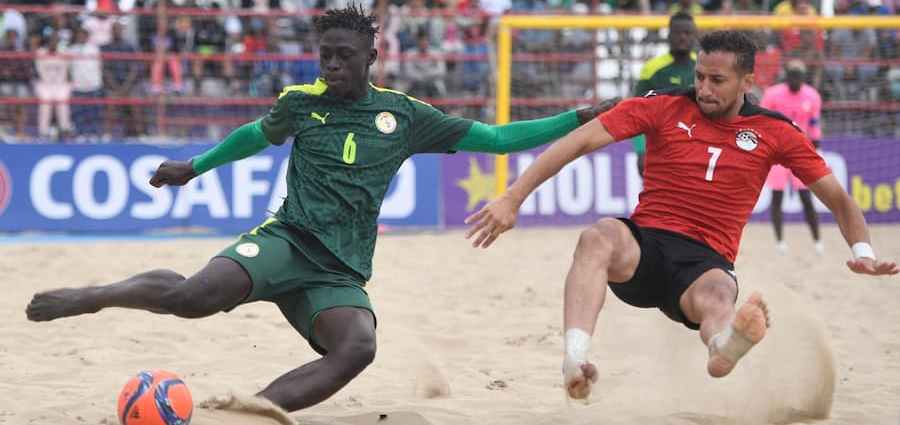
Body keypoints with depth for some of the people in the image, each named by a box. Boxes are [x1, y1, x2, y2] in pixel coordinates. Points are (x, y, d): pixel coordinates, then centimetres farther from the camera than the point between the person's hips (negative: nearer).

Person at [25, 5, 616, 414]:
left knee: (358, 347, -33)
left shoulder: (405, 116, 9)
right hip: (289, 239, -1)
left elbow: (497, 138, 11)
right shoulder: (301, 103, 8)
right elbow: (256, 135, 31)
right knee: (199, 294, -31)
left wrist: (579, 119, 5)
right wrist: (194, 168, 37)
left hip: (341, 271, 1)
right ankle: (93, 296, -6)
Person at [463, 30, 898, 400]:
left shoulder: (774, 132, 7)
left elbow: (837, 197, 11)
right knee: (598, 236, -35)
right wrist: (512, 198, -14)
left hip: (706, 261, 0)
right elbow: (579, 141, -5)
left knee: (718, 295, -38)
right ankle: (574, 360, -58)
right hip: (642, 246, 0)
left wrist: (862, 252, -9)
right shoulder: (664, 108, 2)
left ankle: (724, 346, -79)